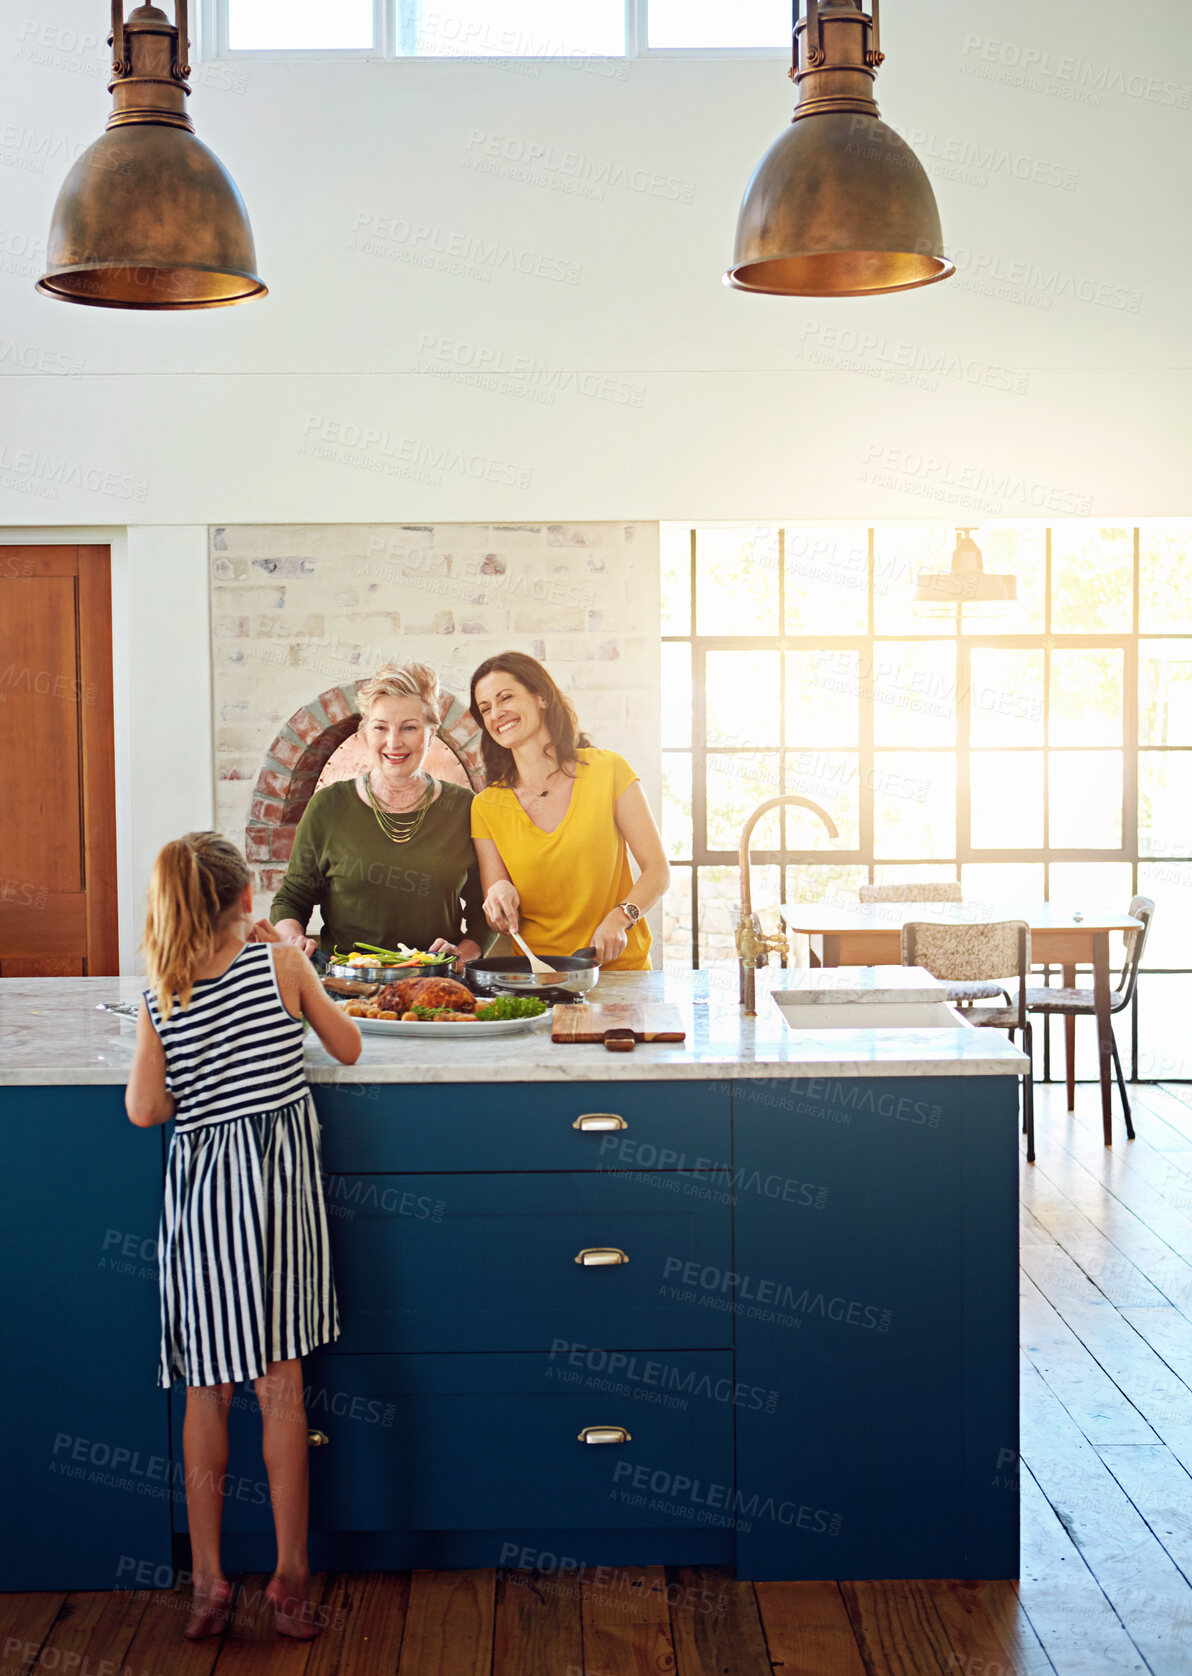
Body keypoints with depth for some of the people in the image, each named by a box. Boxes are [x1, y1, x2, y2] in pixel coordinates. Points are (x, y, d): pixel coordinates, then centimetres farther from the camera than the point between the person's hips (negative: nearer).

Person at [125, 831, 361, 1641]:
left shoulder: (159, 998, -2)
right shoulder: (283, 964, -5)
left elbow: (145, 1108, -5)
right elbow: (348, 1048, 6)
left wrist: (197, 1074, 11)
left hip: (201, 1186, 1)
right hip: (279, 1179, -1)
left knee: (208, 1392, 11)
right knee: (280, 1384, 5)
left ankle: (209, 1581, 15)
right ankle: (291, 1577, 9)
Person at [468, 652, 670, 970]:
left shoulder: (608, 770, 2)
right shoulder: (486, 806, 6)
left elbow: (657, 871, 2)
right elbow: (499, 925, 7)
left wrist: (619, 919, -15)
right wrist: (499, 894, -15)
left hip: (620, 968, -4)